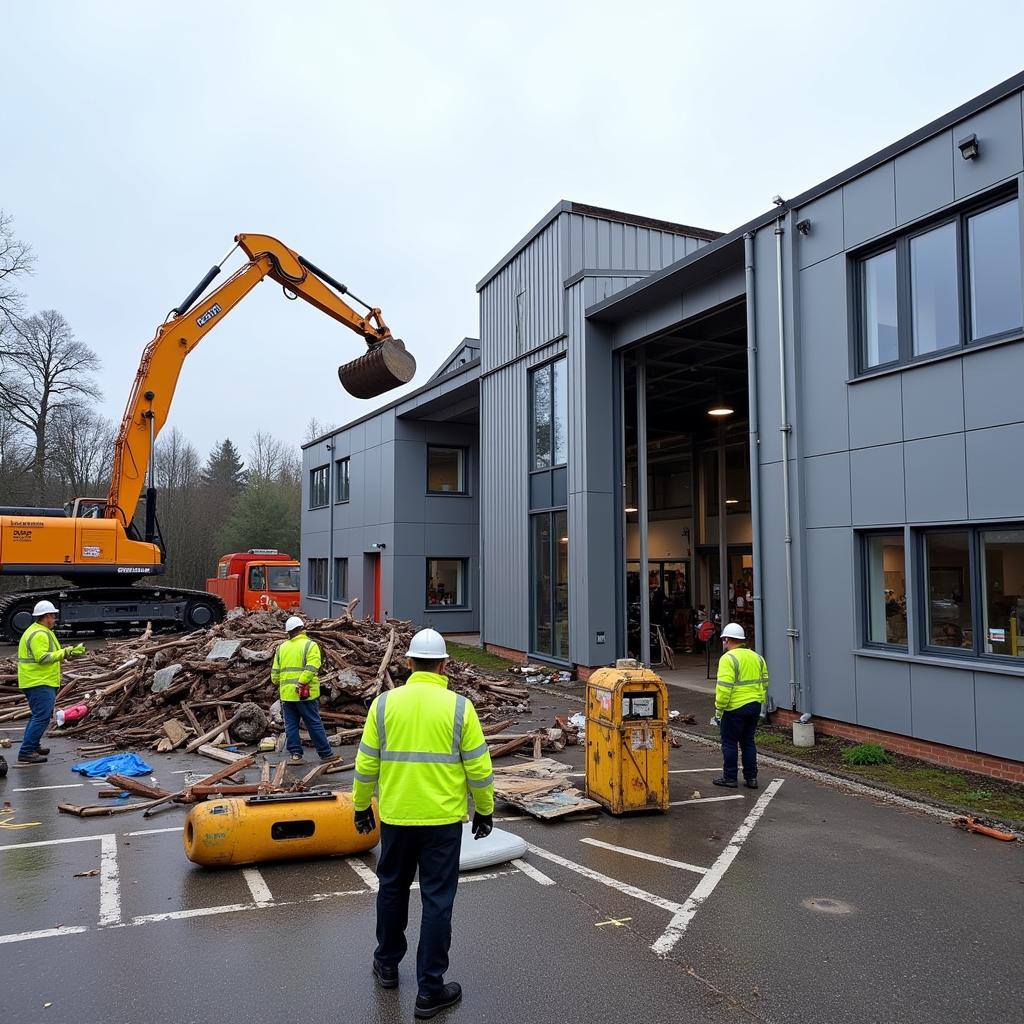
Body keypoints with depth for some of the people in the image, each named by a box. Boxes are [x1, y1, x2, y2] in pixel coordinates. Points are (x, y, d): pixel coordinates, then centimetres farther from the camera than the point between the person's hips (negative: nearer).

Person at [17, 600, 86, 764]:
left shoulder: (42, 632, 18)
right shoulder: (39, 634, -17)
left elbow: (47, 654, 24)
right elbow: (43, 658, -25)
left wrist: (70, 652, 16)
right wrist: (65, 652, -22)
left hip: (40, 682, 12)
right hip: (39, 683, -12)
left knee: (39, 715, 22)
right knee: (42, 717, -13)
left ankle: (32, 746, 31)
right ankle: (26, 753, -12)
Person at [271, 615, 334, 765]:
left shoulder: (281, 648, 10)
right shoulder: (310, 645, -5)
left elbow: (275, 672, 11)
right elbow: (311, 668, -19)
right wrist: (301, 684, -18)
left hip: (287, 694, 4)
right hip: (306, 694, -4)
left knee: (291, 725, 12)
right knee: (314, 724, 3)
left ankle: (295, 754, 12)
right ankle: (325, 754, 10)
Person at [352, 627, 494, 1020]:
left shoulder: (384, 703, -5)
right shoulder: (458, 706, -9)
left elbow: (366, 764, 1)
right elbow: (478, 767, -6)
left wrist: (361, 806, 15)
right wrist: (485, 810, 8)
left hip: (395, 816, 2)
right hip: (442, 819, -2)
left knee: (392, 888, 22)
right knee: (437, 901, 7)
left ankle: (387, 964, 39)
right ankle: (430, 990, 14)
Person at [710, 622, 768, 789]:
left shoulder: (728, 658, -14)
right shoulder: (756, 657, 11)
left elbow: (724, 687, -20)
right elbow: (764, 683, 15)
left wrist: (719, 709, -13)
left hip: (735, 708, -7)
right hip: (755, 707, 7)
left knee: (729, 743, 5)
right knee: (748, 742, 16)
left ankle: (730, 777, 11)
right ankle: (751, 778, 19)